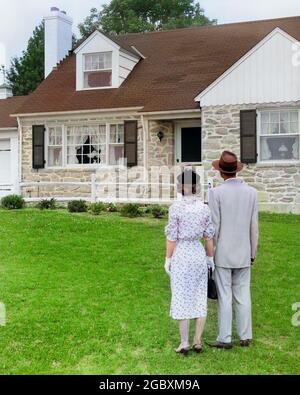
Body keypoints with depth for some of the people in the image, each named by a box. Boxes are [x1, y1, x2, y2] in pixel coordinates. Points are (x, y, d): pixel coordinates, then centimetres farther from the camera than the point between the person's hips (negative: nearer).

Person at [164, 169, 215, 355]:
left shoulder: (175, 208, -11)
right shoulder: (205, 208, 0)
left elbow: (172, 237, -10)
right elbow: (209, 236, 3)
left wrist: (168, 259, -1)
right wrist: (210, 257, 14)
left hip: (181, 254, -3)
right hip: (199, 254, 3)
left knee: (182, 298, 4)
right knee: (200, 298, 11)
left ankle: (184, 343, 7)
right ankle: (198, 341, 14)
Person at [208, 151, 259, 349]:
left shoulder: (216, 192, -11)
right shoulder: (252, 192, 0)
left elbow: (214, 226, -11)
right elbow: (254, 227, 3)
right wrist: (253, 253, 12)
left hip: (223, 254, -3)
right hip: (243, 254, 4)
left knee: (225, 297, 2)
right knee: (243, 296, 11)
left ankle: (225, 339, 8)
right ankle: (246, 337, 16)